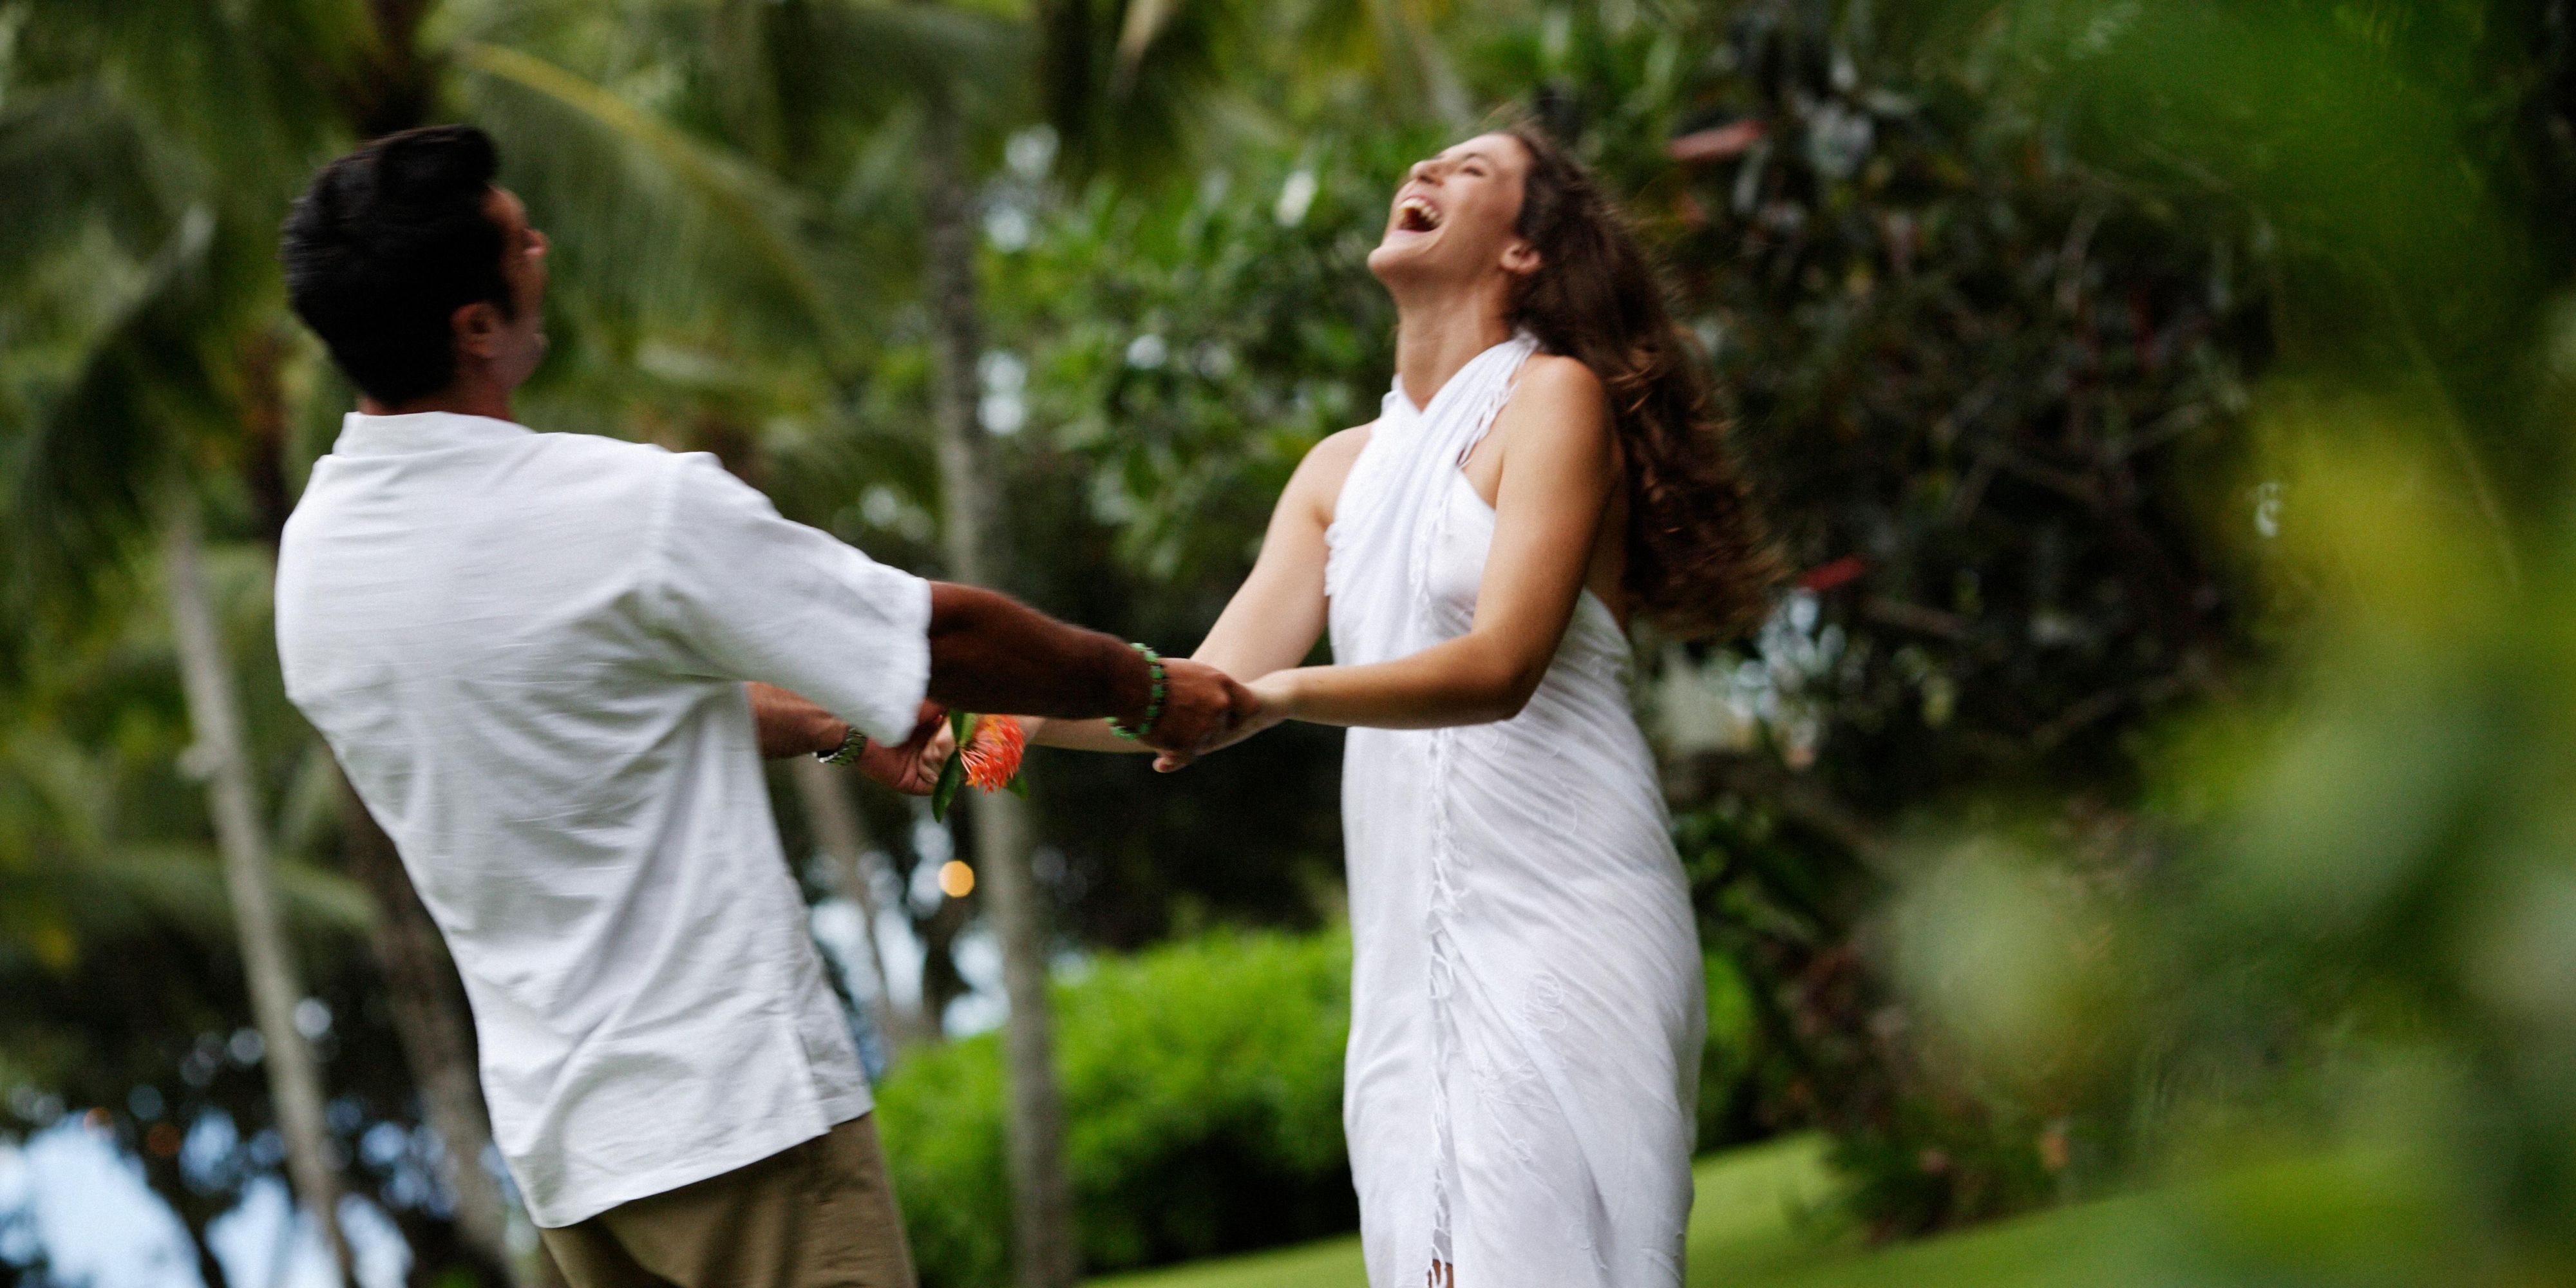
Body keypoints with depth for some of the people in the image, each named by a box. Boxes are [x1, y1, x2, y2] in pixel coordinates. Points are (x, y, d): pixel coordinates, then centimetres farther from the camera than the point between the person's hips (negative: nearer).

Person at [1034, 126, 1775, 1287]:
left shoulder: (1557, 398, -1)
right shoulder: (1344, 469, 20)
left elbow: (1499, 666, -14)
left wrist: (1291, 692, -29)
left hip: (1557, 921, -6)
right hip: (1411, 951, 6)